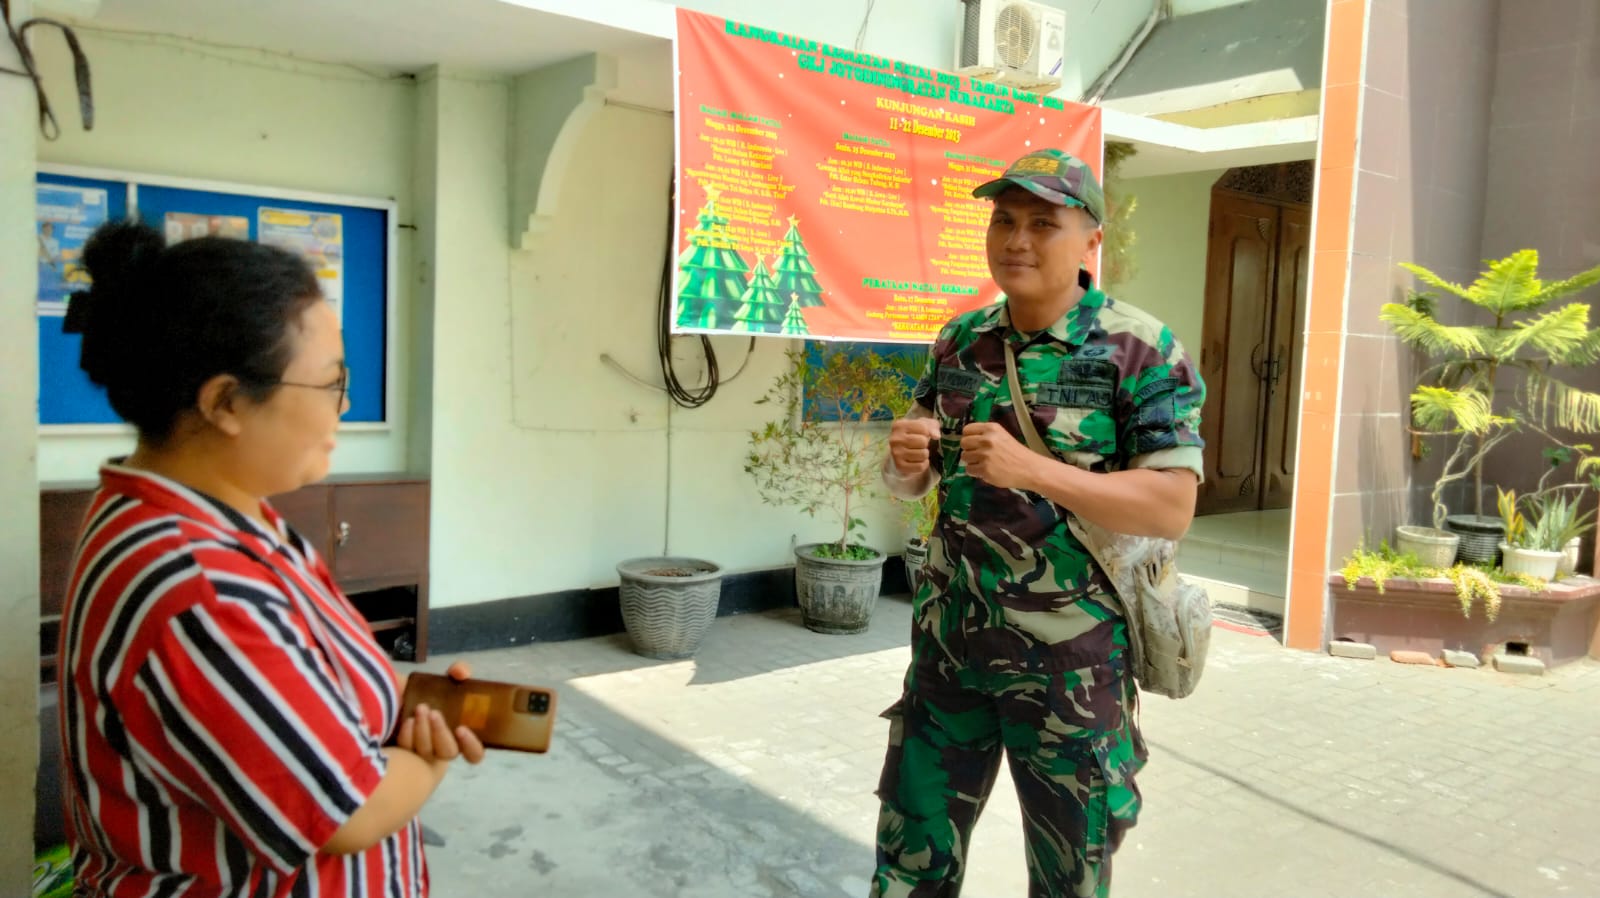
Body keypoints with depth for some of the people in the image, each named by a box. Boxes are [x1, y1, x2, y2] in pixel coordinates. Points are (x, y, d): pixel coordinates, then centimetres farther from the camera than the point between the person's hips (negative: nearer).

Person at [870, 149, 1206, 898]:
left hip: (1070, 653, -4)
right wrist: (905, 460, -14)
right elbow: (909, 482, 10)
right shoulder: (959, 342, 4)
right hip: (951, 637, 4)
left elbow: (1172, 508, -17)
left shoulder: (1141, 352, -11)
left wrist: (1033, 470, -28)